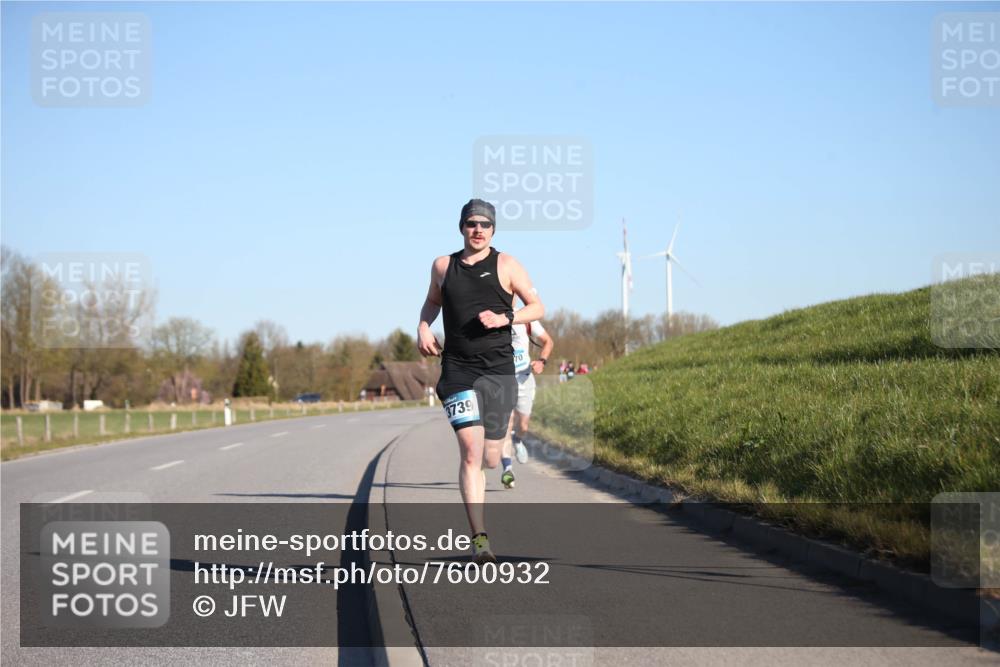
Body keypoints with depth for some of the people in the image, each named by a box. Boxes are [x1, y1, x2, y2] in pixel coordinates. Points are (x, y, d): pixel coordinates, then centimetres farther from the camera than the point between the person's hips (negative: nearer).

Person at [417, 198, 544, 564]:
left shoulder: (506, 265, 3)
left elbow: (538, 307, 5)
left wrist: (505, 318, -13)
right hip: (457, 370, 0)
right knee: (471, 452, -17)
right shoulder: (443, 266, 9)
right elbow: (432, 302, 28)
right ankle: (480, 538, -19)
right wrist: (423, 328, 8)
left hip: (498, 370, 0)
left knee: (489, 459, 6)